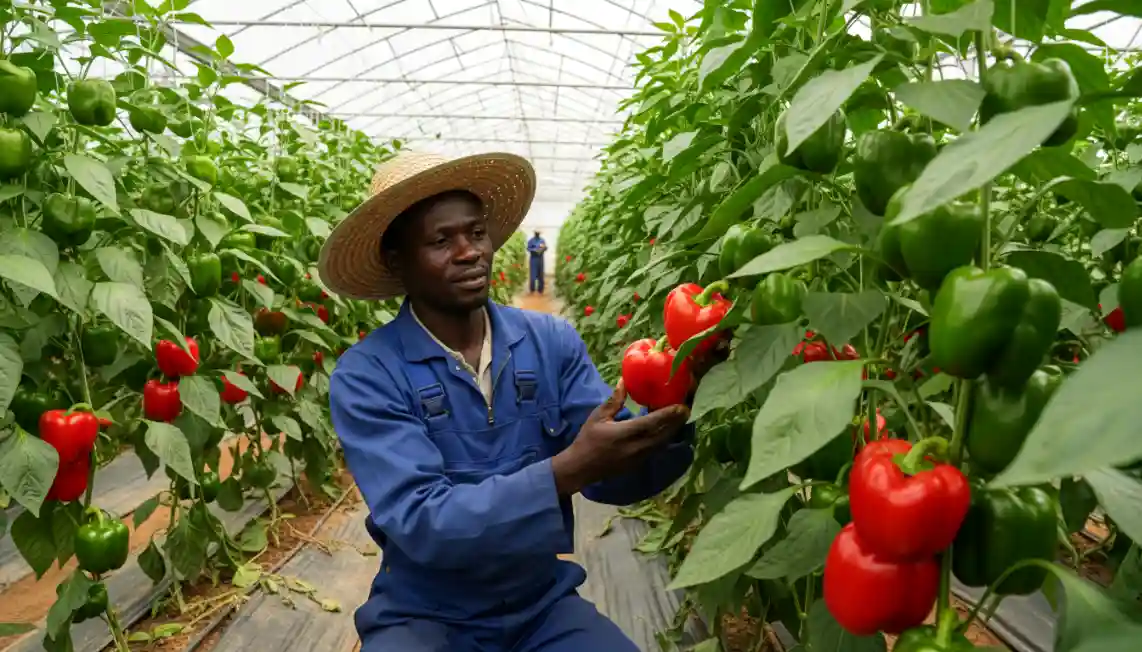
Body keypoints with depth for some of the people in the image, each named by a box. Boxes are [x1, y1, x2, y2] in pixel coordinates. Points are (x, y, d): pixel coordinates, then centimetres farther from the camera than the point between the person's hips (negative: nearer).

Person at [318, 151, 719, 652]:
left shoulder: (552, 341, -4)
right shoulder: (365, 376, -14)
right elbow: (420, 523, -23)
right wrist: (566, 471, -35)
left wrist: (666, 426, -27)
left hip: (543, 605, 3)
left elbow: (616, 480, -7)